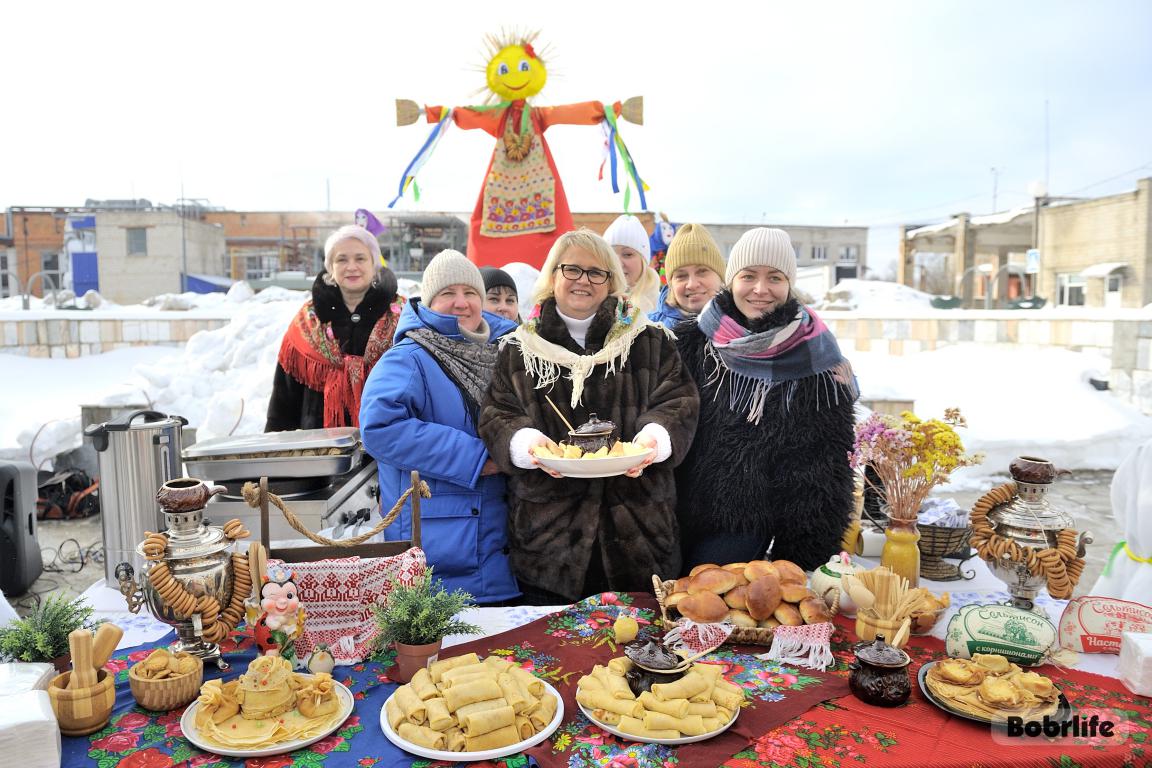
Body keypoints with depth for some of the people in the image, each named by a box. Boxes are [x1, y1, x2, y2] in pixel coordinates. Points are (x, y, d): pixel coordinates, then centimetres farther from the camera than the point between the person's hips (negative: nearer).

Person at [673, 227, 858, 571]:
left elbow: (823, 466, -4)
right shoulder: (693, 343, -1)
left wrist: (801, 557, -7)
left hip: (747, 527, -3)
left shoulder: (815, 361, -8)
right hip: (680, 518, 3)